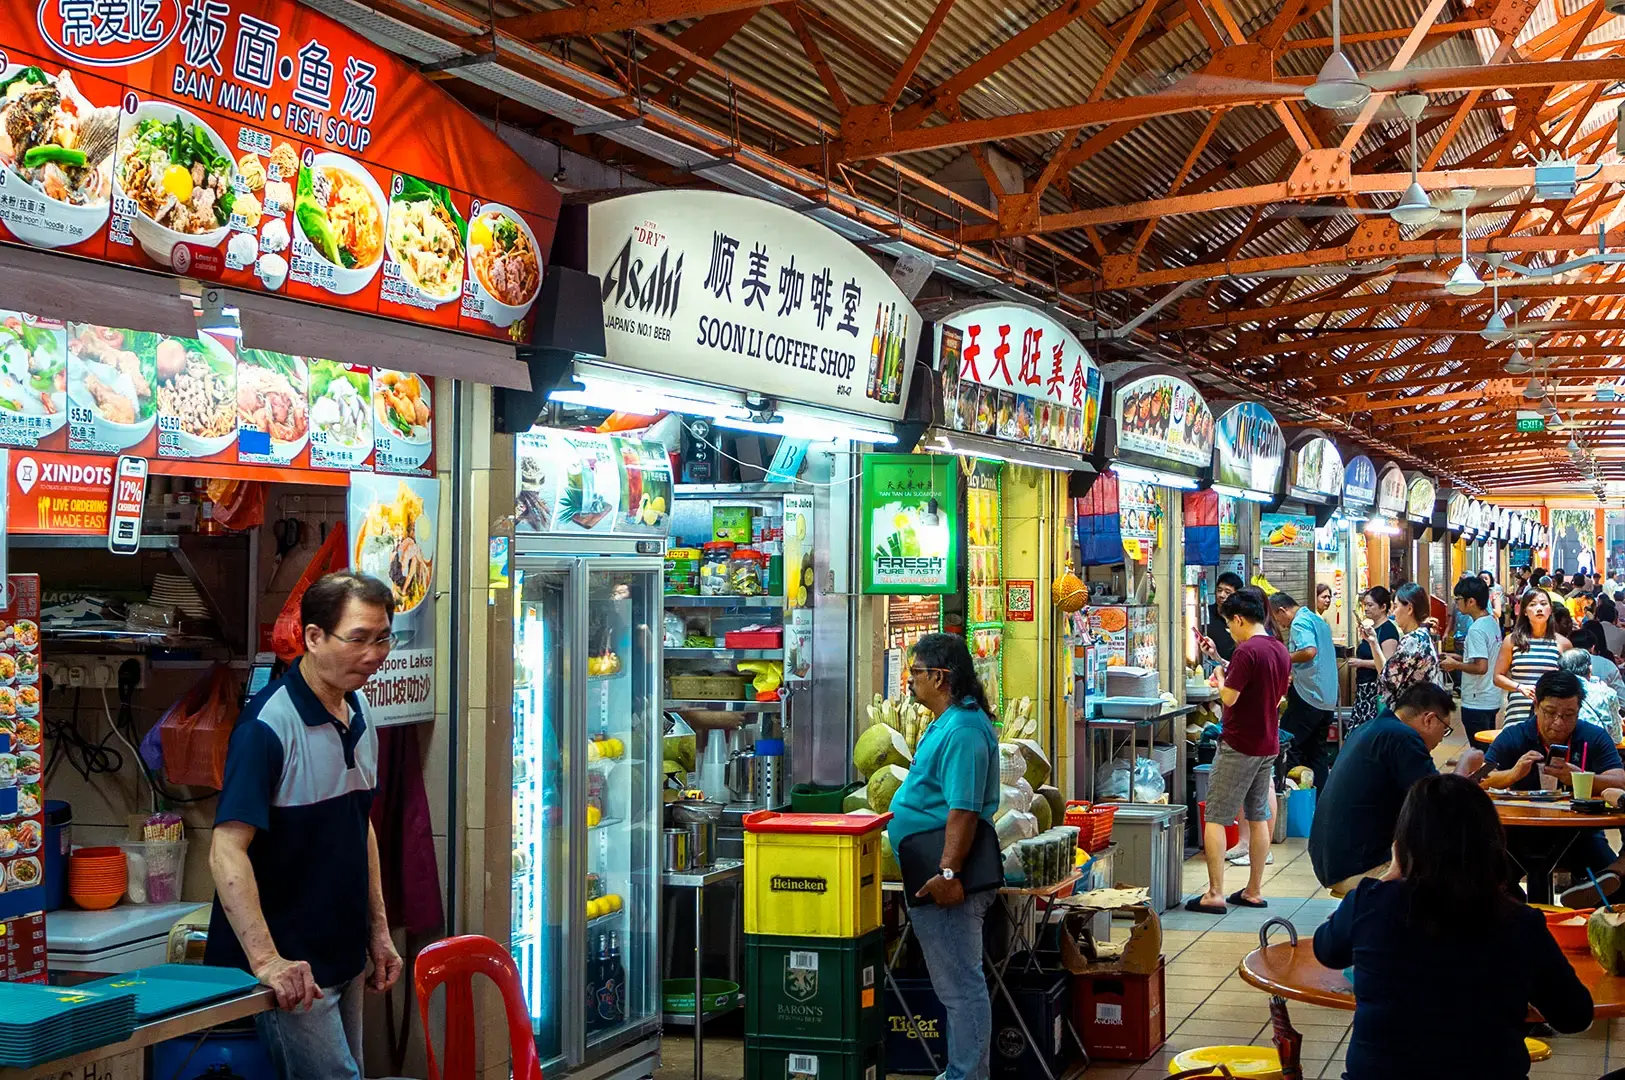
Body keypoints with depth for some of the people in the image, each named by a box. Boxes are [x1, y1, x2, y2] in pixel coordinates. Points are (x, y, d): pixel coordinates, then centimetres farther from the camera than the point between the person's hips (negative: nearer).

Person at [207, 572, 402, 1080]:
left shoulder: (359, 715, 7)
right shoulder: (269, 727, -19)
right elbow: (227, 852, -24)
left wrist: (378, 931, 15)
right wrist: (266, 960, -29)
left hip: (344, 957, 8)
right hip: (291, 968, -8)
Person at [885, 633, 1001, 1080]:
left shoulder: (963, 729, -19)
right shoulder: (949, 721, 15)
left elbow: (963, 809, -26)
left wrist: (948, 873, -29)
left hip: (945, 880, -11)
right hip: (935, 875, 11)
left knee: (961, 986, -3)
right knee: (958, 983, 18)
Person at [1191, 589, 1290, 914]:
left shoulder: (1247, 651, -19)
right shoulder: (1281, 651, 9)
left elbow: (1229, 696, -21)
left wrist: (1220, 677, 0)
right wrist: (1222, 661, 20)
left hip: (1239, 745, -9)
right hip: (1268, 744, 9)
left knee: (1215, 818, -3)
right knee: (1258, 817, 14)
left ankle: (1214, 895, -5)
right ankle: (1254, 891, 18)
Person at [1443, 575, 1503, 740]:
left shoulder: (1476, 630, -21)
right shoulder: (1492, 622, 8)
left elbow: (1481, 667, -26)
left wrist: (1455, 665, -12)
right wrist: (1458, 659, 12)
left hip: (1477, 703, -9)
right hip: (1492, 699, 9)